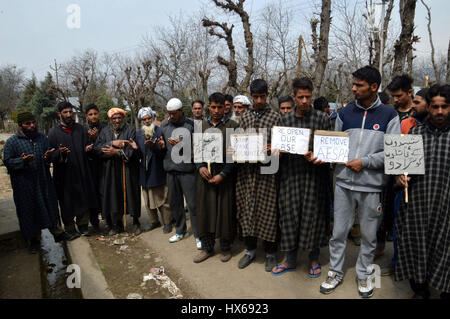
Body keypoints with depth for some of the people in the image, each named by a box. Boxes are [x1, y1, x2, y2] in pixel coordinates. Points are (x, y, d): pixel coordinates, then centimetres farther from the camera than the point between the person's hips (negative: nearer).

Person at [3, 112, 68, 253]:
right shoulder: (12, 142, -6)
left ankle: (57, 232, 27)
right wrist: (22, 161, -24)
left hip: (43, 180, 3)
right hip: (25, 184, -3)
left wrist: (48, 157, -13)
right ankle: (34, 240, 25)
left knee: (50, 206, 11)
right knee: (29, 211, 8)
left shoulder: (42, 138, 5)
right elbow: (7, 161, -5)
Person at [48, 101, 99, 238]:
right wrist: (59, 153, -26)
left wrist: (88, 148, -12)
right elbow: (51, 155, -4)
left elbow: (87, 144, 11)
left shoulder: (80, 129, 8)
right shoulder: (54, 132, -1)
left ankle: (83, 225, 23)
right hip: (64, 173, -2)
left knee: (84, 199, 6)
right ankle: (70, 229, 22)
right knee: (67, 202, 6)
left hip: (82, 172, 3)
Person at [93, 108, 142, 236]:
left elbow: (132, 151, -11)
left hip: (128, 170, -3)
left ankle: (136, 222, 19)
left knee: (130, 195, 3)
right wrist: (112, 143, -15)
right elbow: (97, 148, -4)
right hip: (111, 171, 3)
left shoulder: (131, 130, -1)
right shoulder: (104, 131, 10)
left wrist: (117, 152, -17)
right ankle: (117, 224, 22)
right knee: (114, 197, 6)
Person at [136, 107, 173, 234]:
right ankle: (154, 221, 31)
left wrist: (153, 147, -30)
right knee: (148, 200, 14)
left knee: (163, 199, 3)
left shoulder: (160, 131, -6)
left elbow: (163, 152, -14)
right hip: (145, 172, 5)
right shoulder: (138, 134, 9)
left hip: (159, 171, -5)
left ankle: (167, 222, 18)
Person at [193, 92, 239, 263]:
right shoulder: (201, 126, 10)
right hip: (205, 175, 4)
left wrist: (223, 174, -14)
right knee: (205, 210, 8)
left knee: (225, 211, 4)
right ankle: (207, 247, 23)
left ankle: (225, 247, 22)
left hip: (224, 176, -3)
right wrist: (200, 167, -6)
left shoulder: (232, 126, -2)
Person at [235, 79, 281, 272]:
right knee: (247, 209, 10)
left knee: (267, 211, 2)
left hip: (266, 170, -4)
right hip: (246, 169, 4)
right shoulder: (245, 118, 14)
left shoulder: (275, 117, 2)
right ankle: (250, 250, 27)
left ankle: (270, 253, 21)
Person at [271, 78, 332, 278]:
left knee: (313, 216, 6)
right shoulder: (285, 120, 9)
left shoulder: (322, 118, 1)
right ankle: (290, 260, 25)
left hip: (314, 174, -2)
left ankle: (314, 259, 28)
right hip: (291, 174, 2)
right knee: (290, 216, 7)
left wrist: (316, 157, -20)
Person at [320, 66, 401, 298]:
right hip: (343, 182, 2)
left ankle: (364, 274, 34)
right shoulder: (345, 113, 7)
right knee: (338, 231, 10)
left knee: (369, 235, 13)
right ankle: (336, 272, 28)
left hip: (372, 185, -2)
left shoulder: (388, 115, 0)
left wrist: (364, 161, -14)